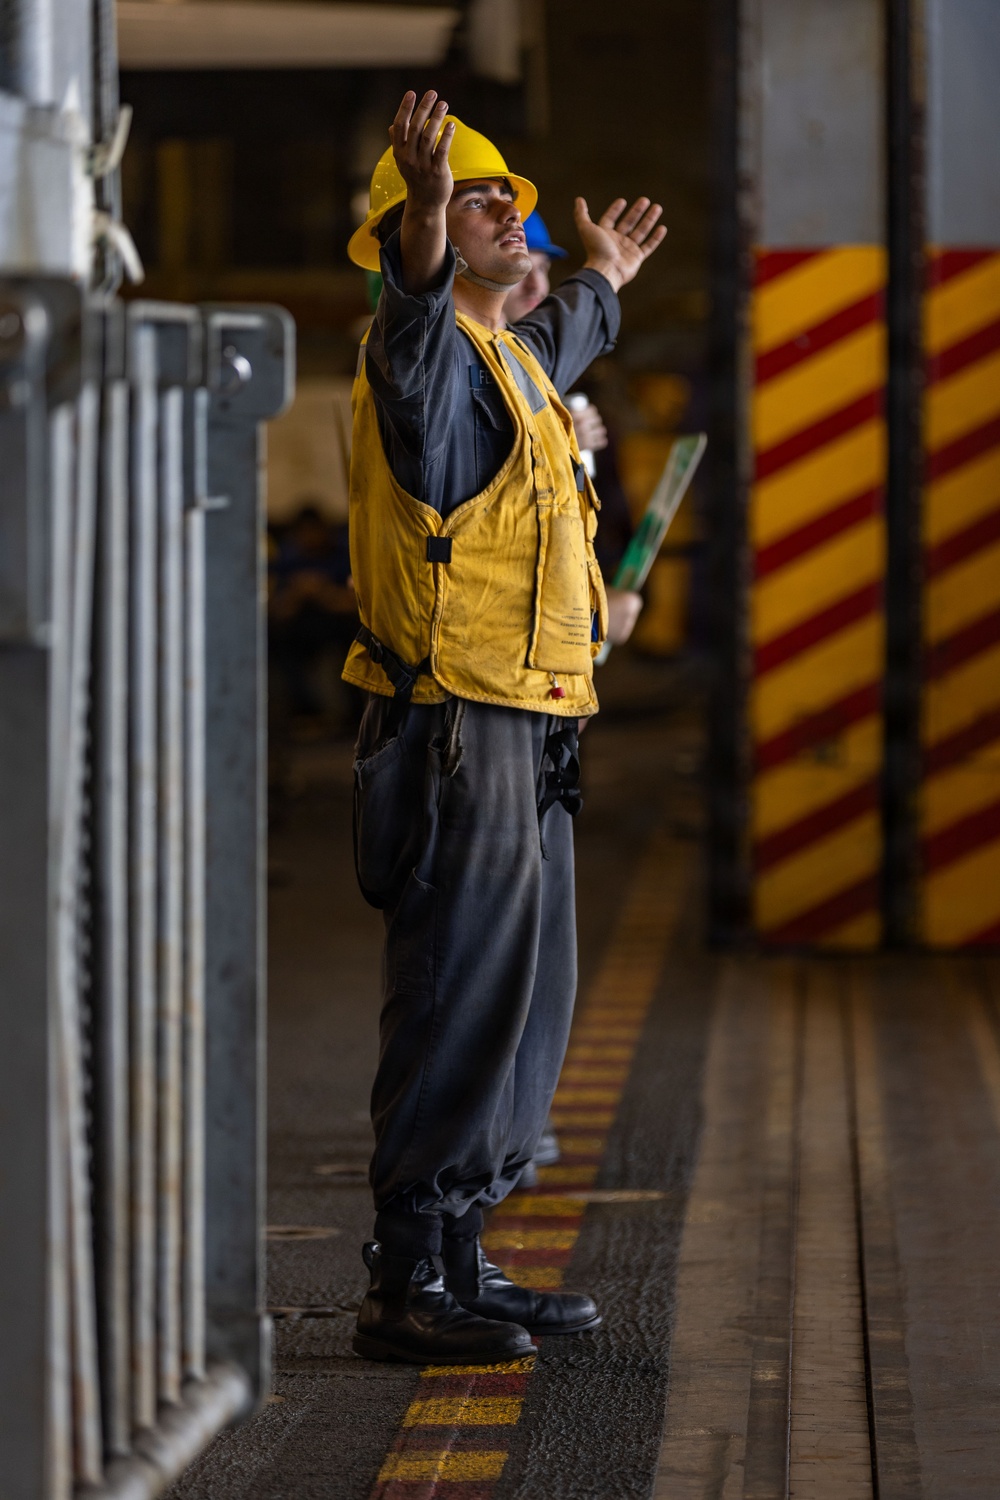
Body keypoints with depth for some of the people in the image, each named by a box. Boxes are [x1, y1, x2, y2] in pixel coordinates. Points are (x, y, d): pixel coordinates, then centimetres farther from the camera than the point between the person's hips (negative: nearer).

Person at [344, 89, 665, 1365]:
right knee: (458, 1003, -10)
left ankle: (457, 1259, 23)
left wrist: (602, 283, 61)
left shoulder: (508, 356, 19)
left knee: (521, 1003, 15)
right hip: (459, 726, -10)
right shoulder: (425, 351, -12)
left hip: (524, 735, 10)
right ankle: (405, 1285, -6)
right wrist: (427, 239, -57)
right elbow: (419, 341, -38)